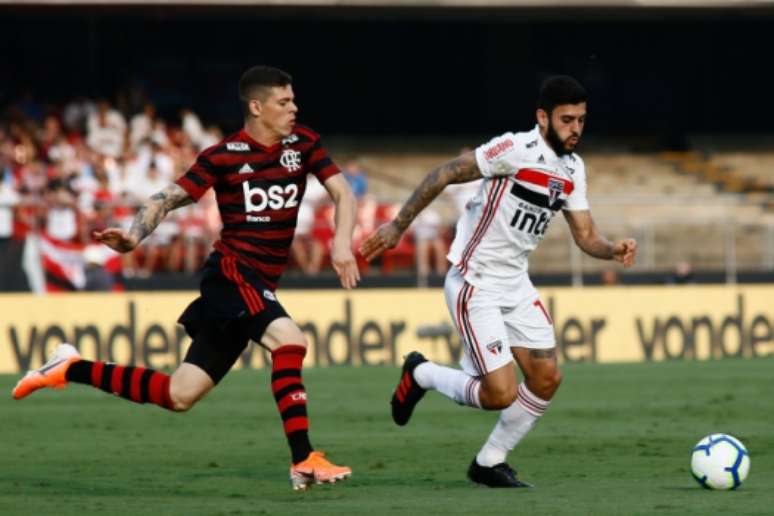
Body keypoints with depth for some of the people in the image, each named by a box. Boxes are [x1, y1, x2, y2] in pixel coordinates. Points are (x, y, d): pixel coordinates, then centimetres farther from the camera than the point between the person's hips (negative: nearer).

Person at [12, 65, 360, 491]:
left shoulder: (303, 143, 8)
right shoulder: (223, 157, -5)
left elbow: (341, 192, 5)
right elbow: (168, 199, -4)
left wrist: (342, 242, -14)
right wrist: (134, 236, -21)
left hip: (259, 286, 6)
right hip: (232, 271, -6)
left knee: (179, 395, 3)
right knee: (289, 340, -30)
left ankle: (72, 369, 18)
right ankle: (304, 462, -30)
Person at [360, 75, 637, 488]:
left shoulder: (573, 168, 6)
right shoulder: (516, 149, -19)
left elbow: (585, 236, 8)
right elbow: (445, 175, -15)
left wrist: (614, 250, -14)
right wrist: (398, 227, -15)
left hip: (515, 284, 8)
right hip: (474, 286, -8)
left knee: (547, 378, 1)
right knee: (501, 394, -13)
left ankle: (489, 463, 19)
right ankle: (420, 375, 15)